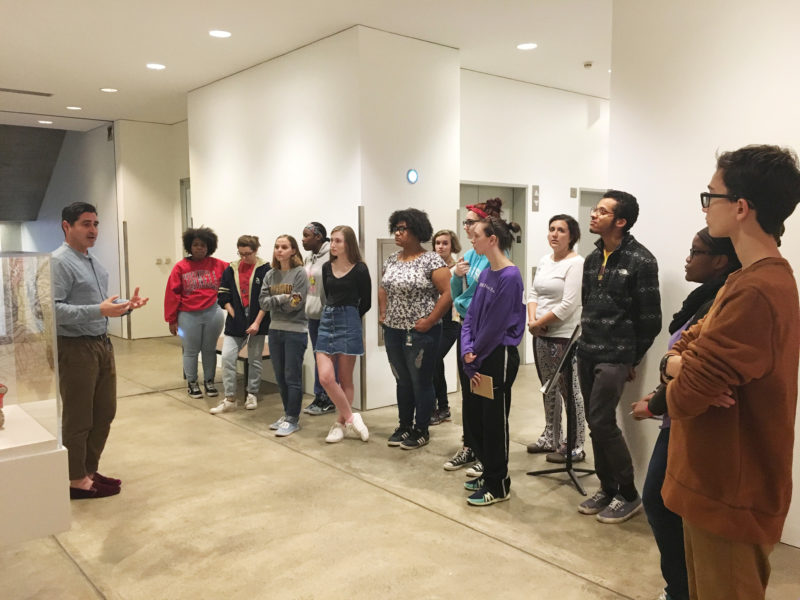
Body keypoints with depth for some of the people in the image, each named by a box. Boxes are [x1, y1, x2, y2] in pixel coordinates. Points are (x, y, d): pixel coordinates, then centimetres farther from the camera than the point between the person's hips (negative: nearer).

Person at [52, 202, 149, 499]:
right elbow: (53, 309, -24)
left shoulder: (93, 262, 15)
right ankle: (77, 481, 17)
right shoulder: (59, 262, -15)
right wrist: (99, 311, -30)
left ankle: (89, 471, 30)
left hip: (102, 344, 9)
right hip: (75, 348, -9)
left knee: (104, 412, 16)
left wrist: (126, 305, 2)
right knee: (78, 418, 3)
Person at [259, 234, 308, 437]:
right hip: (275, 330, 6)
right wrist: (282, 299, -14)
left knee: (292, 377, -1)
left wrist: (274, 302, -7)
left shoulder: (300, 273, -7)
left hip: (295, 331, -6)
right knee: (280, 377, 13)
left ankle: (293, 420, 8)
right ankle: (287, 414, 26)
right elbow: (263, 302, 0)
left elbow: (295, 304, -15)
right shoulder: (270, 275, 9)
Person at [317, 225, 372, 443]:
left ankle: (341, 423, 15)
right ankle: (350, 418, 7)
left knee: (345, 380, 3)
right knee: (326, 377, -7)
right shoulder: (327, 267, 8)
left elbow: (366, 303, 2)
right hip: (327, 321, 5)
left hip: (349, 324, -4)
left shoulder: (359, 270, -6)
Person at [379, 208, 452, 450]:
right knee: (402, 381, 17)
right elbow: (383, 288, 23)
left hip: (420, 333, -7)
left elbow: (448, 293, -16)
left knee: (421, 382, 5)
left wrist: (430, 321, -19)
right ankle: (404, 426, 30)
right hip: (393, 331, 7)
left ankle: (421, 430, 18)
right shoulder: (392, 260, 10)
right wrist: (383, 313, 11)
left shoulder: (431, 261, -12)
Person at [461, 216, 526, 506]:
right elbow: (471, 314, 7)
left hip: (499, 357, -8)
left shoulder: (510, 276, -18)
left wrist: (475, 357, -9)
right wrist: (467, 350, -6)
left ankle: (498, 486, 20)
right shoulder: (486, 273, 8)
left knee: (494, 422, 4)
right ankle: (489, 473, 34)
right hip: (479, 359, 8)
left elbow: (495, 325, -18)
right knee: (472, 418, 16)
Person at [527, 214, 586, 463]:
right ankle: (551, 438, 32)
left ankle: (575, 448, 10)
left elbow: (568, 305, -18)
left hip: (564, 337, -8)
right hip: (541, 336, 8)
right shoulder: (544, 260, 12)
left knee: (570, 391, -1)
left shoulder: (576, 263, -12)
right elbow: (534, 294, 12)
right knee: (549, 389, 18)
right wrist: (532, 320, -5)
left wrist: (539, 322, -11)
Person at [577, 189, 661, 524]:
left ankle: (628, 495, 10)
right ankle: (607, 489, 25)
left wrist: (632, 359, -4)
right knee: (595, 425, 10)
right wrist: (587, 341, 10)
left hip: (615, 356, -7)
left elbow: (650, 318, -10)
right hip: (587, 352, 7)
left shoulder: (640, 260, -11)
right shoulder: (593, 259, 11)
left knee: (602, 423, -8)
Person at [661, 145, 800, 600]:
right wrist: (678, 364, -13)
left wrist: (681, 379, -5)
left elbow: (683, 398, -29)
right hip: (720, 481, 9)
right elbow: (691, 341, 10)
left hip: (729, 492, -9)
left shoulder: (754, 292, -28)